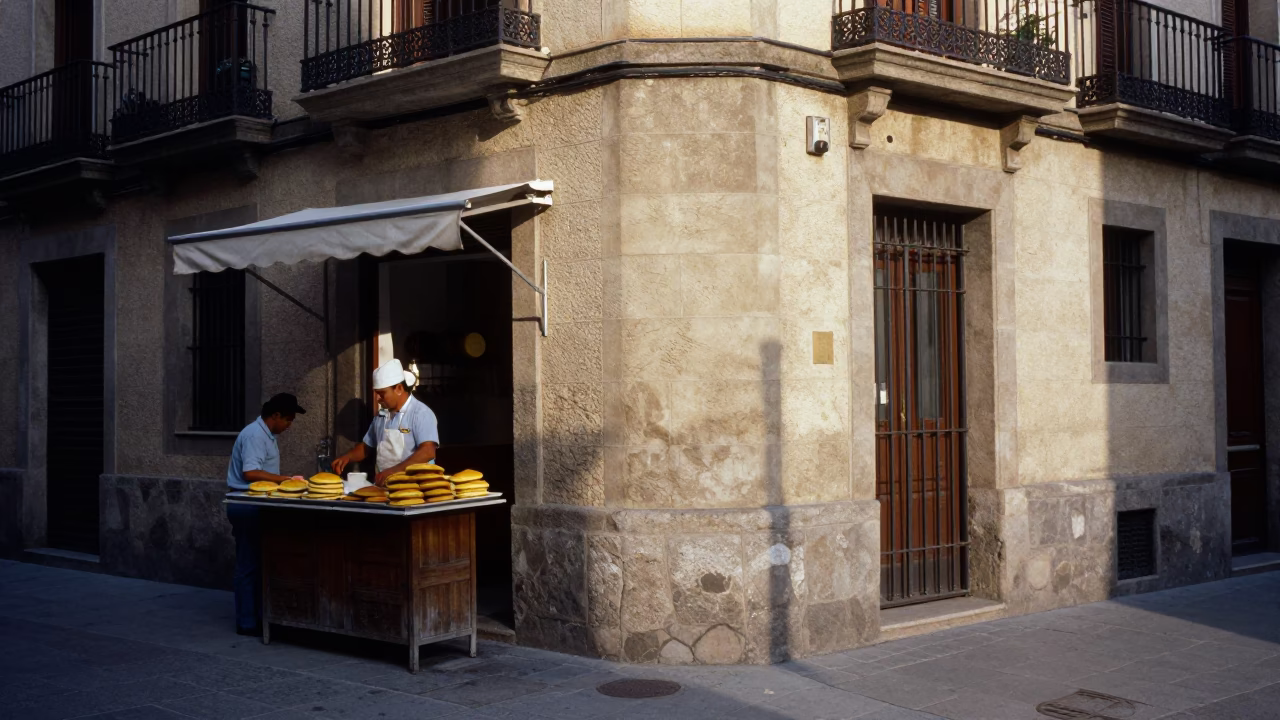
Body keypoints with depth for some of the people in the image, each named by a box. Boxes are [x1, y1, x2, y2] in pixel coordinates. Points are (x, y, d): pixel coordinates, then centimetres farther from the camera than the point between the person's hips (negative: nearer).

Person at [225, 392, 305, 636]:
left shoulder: (266, 435, 15)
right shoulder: (254, 435, -17)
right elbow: (250, 472, -27)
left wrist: (286, 480, 9)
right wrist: (286, 479, -24)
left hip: (256, 505, 10)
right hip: (247, 505, -10)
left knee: (258, 563, 14)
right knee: (249, 565, -3)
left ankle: (259, 616, 21)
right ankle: (247, 623, 3)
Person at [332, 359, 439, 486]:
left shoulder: (421, 413, -7)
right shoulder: (381, 416, 14)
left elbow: (428, 452, -19)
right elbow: (366, 446, 26)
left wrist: (394, 471, -26)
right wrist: (347, 457, 7)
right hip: (384, 485, 6)